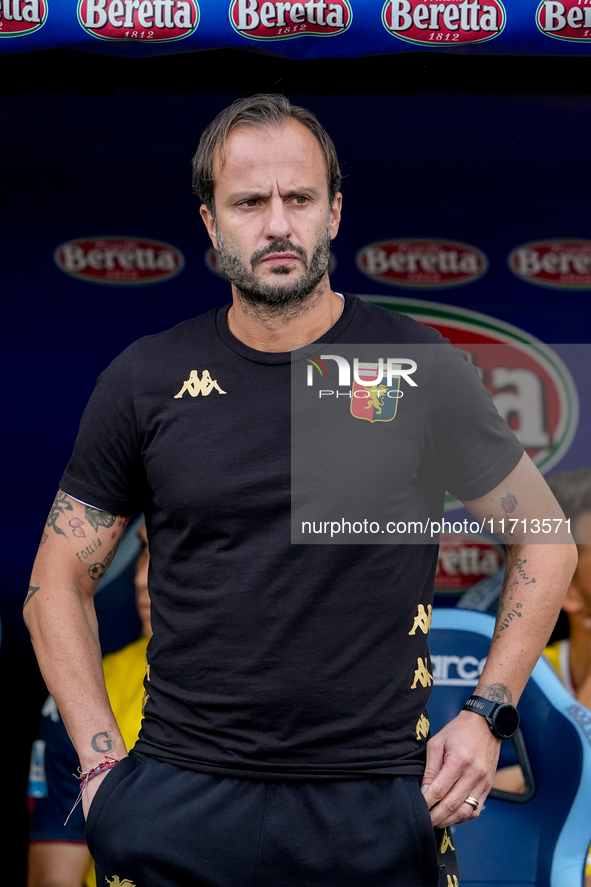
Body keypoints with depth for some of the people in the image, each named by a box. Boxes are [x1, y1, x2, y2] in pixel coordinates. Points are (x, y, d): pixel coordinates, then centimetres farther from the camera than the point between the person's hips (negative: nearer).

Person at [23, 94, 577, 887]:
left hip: (378, 802, -1)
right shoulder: (146, 381, 1)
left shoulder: (423, 369, -1)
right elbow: (59, 584, 8)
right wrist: (102, 763, -1)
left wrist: (486, 716, 0)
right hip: (178, 805, 1)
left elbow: (544, 539, 9)